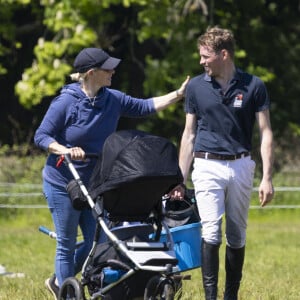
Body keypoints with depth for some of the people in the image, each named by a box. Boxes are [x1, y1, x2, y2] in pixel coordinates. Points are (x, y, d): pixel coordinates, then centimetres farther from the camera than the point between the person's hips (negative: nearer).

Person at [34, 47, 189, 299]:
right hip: (62, 184, -6)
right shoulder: (66, 102, -16)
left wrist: (178, 95, 6)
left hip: (94, 183, 6)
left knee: (96, 242, 8)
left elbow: (144, 107, 12)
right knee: (67, 245, 1)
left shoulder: (113, 99, 2)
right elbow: (41, 136, -11)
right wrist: (66, 150, -27)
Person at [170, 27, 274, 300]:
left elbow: (265, 134, 0)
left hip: (241, 167, 0)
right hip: (208, 167, 0)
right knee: (211, 233, -13)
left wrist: (267, 178, -8)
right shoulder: (196, 87, 4)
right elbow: (189, 134, 10)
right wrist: (180, 180, 7)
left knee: (237, 236, 6)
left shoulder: (253, 86, -1)